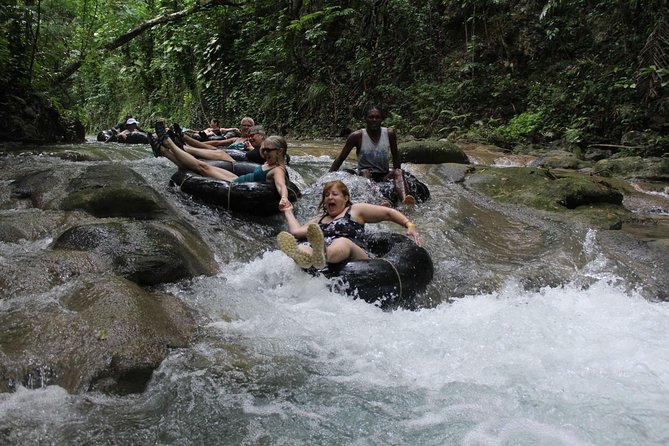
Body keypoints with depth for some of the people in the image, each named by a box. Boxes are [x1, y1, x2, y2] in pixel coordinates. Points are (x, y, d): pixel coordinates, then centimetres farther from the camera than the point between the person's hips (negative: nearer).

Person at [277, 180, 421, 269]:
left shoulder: (355, 210, 23)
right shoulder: (319, 220, 37)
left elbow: (389, 213, 19)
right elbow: (296, 231, 25)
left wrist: (409, 225, 6)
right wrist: (288, 212, 36)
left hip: (353, 258, -3)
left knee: (343, 242, -38)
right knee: (304, 247, -29)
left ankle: (320, 257, -74)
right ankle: (303, 257, -69)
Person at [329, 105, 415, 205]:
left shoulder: (390, 134, 0)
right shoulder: (357, 136, -7)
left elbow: (395, 156, 15)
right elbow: (340, 159, -3)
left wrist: (396, 172, -4)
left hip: (384, 176, 2)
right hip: (364, 176, -2)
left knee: (399, 172, -25)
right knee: (365, 172, -33)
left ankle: (404, 199, -54)